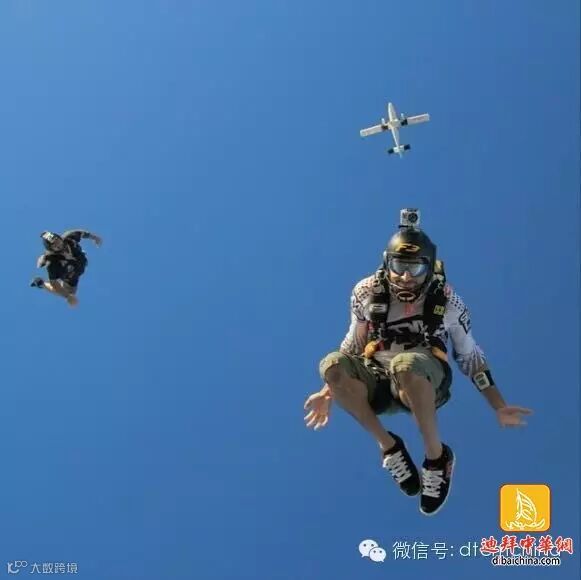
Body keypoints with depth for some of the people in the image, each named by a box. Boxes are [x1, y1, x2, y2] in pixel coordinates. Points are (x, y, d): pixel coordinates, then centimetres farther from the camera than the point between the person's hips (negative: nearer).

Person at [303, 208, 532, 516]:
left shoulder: (447, 301, -5)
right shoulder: (368, 292, -2)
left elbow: (470, 355, 5)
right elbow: (353, 344, 11)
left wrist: (499, 407, 3)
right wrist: (329, 392, 8)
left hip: (426, 382, -2)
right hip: (378, 381, 3)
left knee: (405, 365, -40)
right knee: (332, 365, -30)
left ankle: (437, 456, -17)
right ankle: (389, 447, -11)